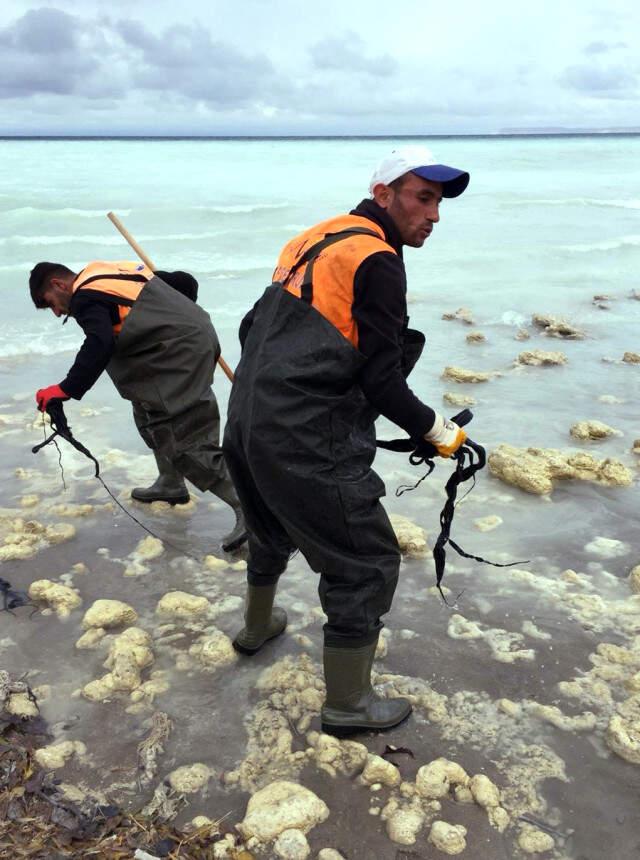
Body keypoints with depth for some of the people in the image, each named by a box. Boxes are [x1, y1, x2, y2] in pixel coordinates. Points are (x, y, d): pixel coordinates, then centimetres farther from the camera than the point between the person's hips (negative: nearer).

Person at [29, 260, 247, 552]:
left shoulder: (85, 296, -6)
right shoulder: (120, 272, 21)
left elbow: (100, 345, -25)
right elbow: (184, 282, 22)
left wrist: (66, 390, -23)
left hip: (182, 356, -10)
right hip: (196, 335, 10)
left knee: (187, 443, -9)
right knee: (149, 412, 26)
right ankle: (171, 484, 39)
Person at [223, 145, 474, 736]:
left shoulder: (316, 240, 15)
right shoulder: (377, 260, -11)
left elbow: (256, 330, 19)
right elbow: (382, 380, -14)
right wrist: (436, 431, 0)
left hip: (246, 424, 10)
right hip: (306, 443, -9)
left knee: (274, 530, 32)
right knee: (368, 564, 5)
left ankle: (257, 626, 56)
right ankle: (347, 705, 19)